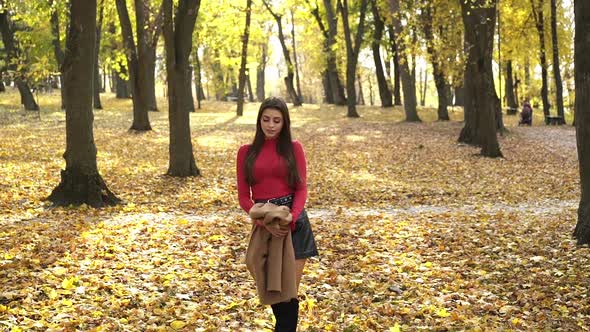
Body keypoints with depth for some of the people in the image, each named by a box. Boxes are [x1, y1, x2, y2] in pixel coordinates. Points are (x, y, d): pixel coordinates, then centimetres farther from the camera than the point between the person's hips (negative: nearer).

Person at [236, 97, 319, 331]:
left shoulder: (294, 148, 3)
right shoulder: (246, 152, 6)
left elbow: (301, 189, -1)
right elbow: (244, 196, 2)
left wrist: (290, 218, -20)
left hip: (293, 223, -2)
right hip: (263, 225, 2)